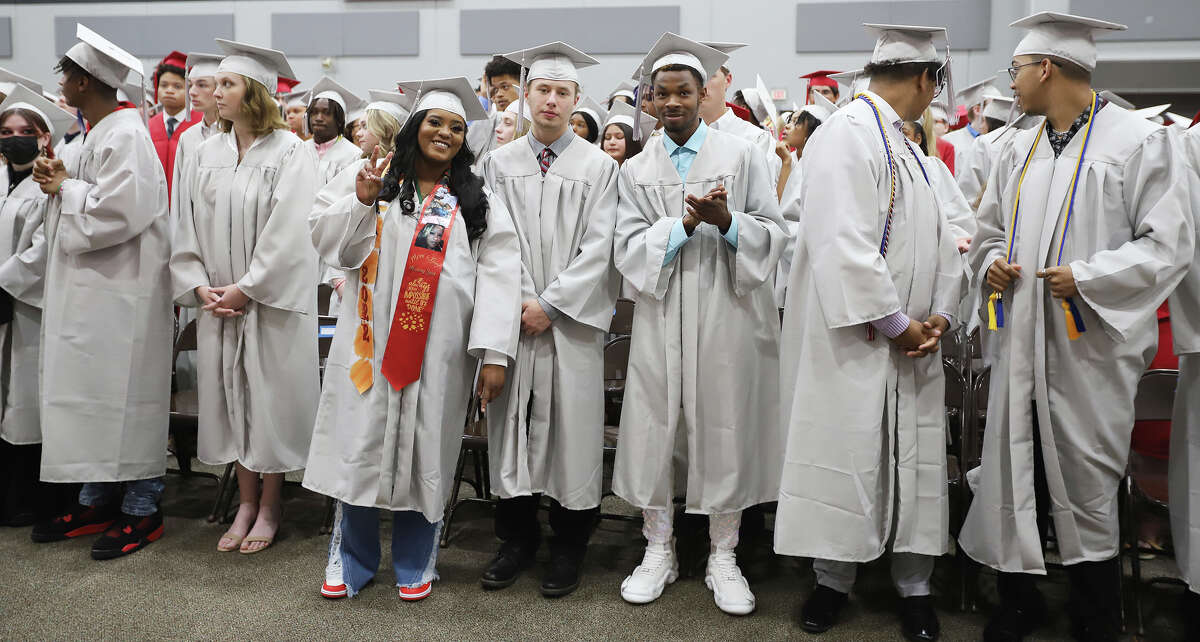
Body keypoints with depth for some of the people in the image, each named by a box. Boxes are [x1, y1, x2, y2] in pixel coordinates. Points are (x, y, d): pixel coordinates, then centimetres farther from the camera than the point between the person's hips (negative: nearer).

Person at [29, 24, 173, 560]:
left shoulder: (125, 134, -14)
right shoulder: (98, 132, 16)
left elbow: (119, 211, -24)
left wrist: (65, 187, -10)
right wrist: (61, 180, 4)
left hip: (120, 290, -10)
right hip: (88, 289, 10)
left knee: (122, 393, -3)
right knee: (90, 394, 13)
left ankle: (141, 510, 7)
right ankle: (98, 500, 24)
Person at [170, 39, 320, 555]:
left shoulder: (290, 153, -8)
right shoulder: (207, 154, 8)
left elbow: (287, 233, -14)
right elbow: (188, 226, 8)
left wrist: (245, 288, -14)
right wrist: (200, 286, -3)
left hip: (271, 300, -5)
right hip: (218, 300, 5)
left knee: (269, 397, 3)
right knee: (230, 395, 10)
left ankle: (270, 507, 18)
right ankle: (246, 502, 23)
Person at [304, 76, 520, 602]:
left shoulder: (479, 201, 8)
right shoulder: (371, 180, 9)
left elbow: (498, 276, -1)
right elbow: (329, 243, 2)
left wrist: (494, 352, -11)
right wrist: (361, 201, -15)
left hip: (438, 351, 0)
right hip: (372, 341, 0)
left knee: (425, 450, 7)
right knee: (362, 443, 5)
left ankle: (415, 563, 25)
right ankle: (351, 559, 23)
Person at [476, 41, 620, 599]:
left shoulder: (599, 167, 3)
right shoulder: (499, 163, 9)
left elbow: (597, 249, -4)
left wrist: (550, 304, -12)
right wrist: (521, 302, -9)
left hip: (571, 318, -2)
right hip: (513, 316, 2)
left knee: (571, 425, 2)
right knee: (513, 422, 6)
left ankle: (568, 546, 16)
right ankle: (517, 537, 21)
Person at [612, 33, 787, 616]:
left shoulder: (741, 155, 5)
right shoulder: (636, 169, 9)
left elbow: (774, 235, 1)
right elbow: (628, 249, 0)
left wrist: (726, 221, -18)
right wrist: (684, 223, -14)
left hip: (728, 313, -1)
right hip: (661, 317, 2)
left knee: (726, 431, 4)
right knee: (652, 429, 4)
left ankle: (723, 557, 21)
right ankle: (658, 551, 23)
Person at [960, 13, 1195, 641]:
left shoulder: (1140, 141, -4)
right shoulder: (1017, 151, 14)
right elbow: (989, 228, 21)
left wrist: (1086, 277, -19)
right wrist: (991, 260, 0)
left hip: (1089, 349, -5)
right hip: (1021, 344, 5)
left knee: (1086, 484, 5)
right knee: (1015, 474, 8)